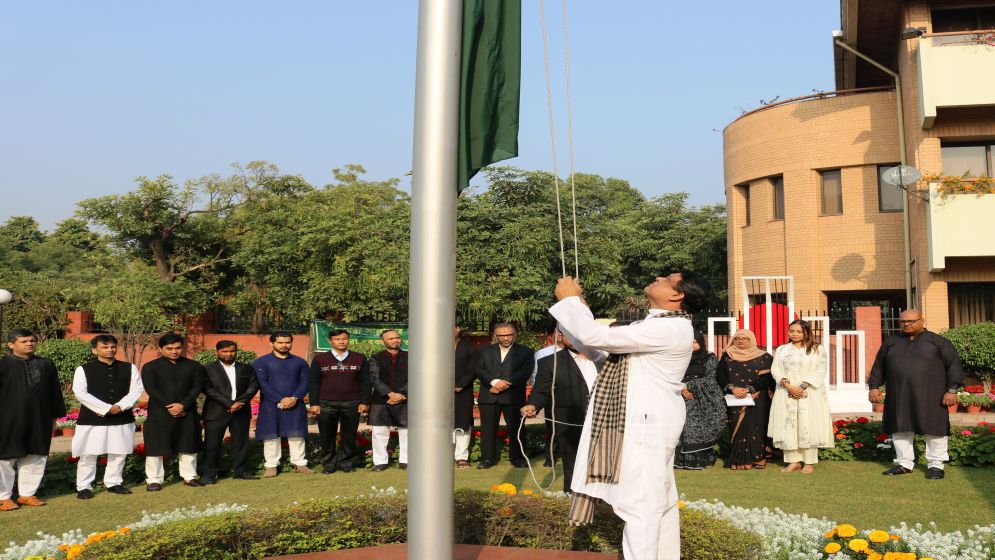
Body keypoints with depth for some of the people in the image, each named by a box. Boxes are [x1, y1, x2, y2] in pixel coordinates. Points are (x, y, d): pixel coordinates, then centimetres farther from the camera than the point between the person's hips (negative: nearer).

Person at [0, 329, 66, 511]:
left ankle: (27, 494, 21)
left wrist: (54, 416, 14)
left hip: (39, 422, 4)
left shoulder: (46, 365, 8)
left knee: (36, 458, 9)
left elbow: (55, 393, 14)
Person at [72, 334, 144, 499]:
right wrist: (106, 408, -15)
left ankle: (113, 483, 23)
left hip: (122, 418, 3)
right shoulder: (83, 369, -1)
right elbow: (80, 393, -10)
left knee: (119, 453, 8)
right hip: (91, 419, -3)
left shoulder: (129, 368, 6)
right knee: (88, 454, 0)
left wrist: (119, 407, -13)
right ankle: (84, 487, 12)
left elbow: (137, 389, 2)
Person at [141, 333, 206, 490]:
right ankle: (153, 480, 8)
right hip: (159, 413, -2)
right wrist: (169, 406, -15)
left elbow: (197, 387, 0)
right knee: (156, 446, -1)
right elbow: (151, 389, -7)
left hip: (187, 412, 2)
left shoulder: (193, 366, 7)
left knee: (188, 446, 8)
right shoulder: (150, 367, 1)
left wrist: (183, 405, -14)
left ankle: (189, 476, 19)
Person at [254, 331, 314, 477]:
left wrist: (294, 398, -12)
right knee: (271, 435, 2)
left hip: (295, 405, 2)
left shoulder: (300, 362, 10)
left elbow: (304, 382, 5)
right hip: (270, 405, -2)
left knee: (297, 435, 3)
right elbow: (262, 384, -8)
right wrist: (280, 400, -15)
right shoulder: (261, 362, 0)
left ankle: (300, 463, 11)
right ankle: (271, 466, 10)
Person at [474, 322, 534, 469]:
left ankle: (517, 457, 13)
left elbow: (525, 372, -6)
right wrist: (494, 382, -15)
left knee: (515, 428, 1)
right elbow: (479, 370, 2)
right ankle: (488, 458, 11)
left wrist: (505, 383, -16)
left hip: (513, 396, -2)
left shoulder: (525, 351, 7)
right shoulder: (485, 351, 15)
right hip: (488, 396, 2)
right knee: (488, 428, 2)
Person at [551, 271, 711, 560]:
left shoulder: (670, 328, -21)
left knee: (639, 503, -3)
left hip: (648, 425, -10)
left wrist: (569, 299, -12)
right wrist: (575, 305, 6)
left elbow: (596, 336, -26)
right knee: (659, 498, 18)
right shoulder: (656, 325, 13)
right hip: (644, 423, 10)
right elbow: (594, 347, 14)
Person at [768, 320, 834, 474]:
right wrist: (788, 386, -13)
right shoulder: (781, 350, 12)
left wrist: (803, 386, -15)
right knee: (788, 426, -2)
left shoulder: (818, 349, 6)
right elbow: (775, 370, 4)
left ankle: (810, 462, 2)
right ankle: (794, 461, 2)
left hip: (810, 394, -2)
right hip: (786, 394, 2)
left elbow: (820, 371, -4)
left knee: (808, 426, -4)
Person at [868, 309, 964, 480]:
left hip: (929, 397, -3)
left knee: (934, 430, 2)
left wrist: (952, 390, -9)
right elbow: (879, 366, 17)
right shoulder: (891, 342, 13)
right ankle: (904, 463, 19)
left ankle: (936, 465, 14)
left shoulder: (938, 342, 2)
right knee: (900, 430, 8)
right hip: (899, 398, 4)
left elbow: (953, 365, -1)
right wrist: (874, 387, 9)